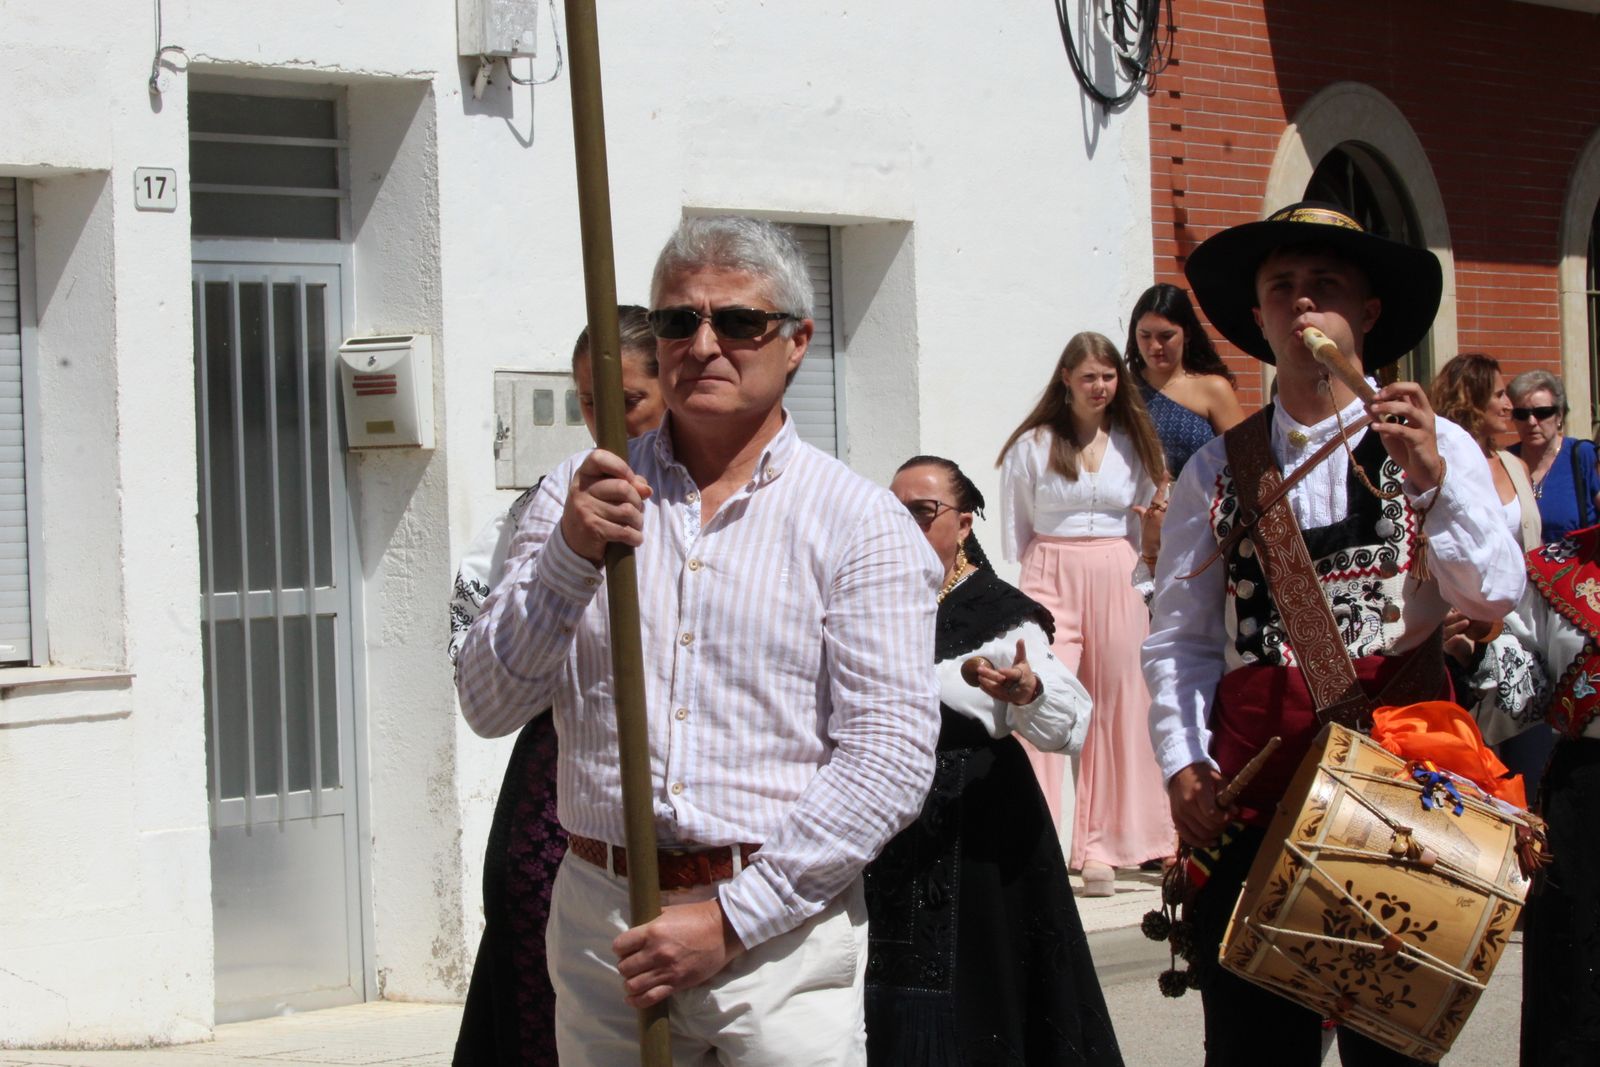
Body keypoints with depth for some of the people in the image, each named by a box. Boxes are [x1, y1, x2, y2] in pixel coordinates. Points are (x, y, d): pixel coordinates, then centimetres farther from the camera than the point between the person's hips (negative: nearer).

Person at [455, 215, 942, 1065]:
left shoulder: (861, 523, 0)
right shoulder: (579, 496, 9)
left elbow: (891, 758, -7)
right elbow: (488, 705, 2)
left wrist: (732, 917, -13)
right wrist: (570, 556, -14)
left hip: (781, 930, -2)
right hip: (599, 921, 2)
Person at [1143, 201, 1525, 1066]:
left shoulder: (1435, 447, 6)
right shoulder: (1218, 470, 11)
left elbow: (1493, 597, -7)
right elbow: (1177, 638, 9)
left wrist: (1431, 478, -18)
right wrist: (1182, 764, -4)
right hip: (1252, 782, 1)